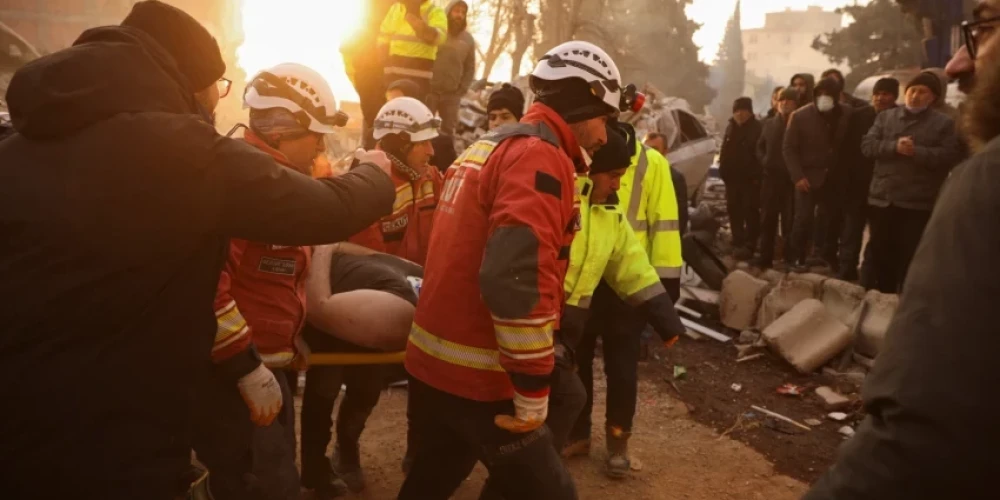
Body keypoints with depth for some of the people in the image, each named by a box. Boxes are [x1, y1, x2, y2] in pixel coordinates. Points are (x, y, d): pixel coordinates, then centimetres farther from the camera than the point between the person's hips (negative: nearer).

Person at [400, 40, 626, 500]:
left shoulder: (489, 146, 16)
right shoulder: (540, 155, -15)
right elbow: (518, 276, -27)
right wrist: (533, 388, -19)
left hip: (431, 361, 10)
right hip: (479, 376, -10)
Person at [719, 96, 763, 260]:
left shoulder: (757, 128, -6)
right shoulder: (731, 128, 15)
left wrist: (757, 174, -18)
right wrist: (723, 171, 8)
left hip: (750, 178, -7)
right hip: (732, 177, 7)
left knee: (750, 211, -6)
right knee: (734, 211, 9)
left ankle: (749, 245, -5)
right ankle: (738, 244, 18)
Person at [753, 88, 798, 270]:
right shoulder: (768, 123, 14)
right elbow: (760, 146, 20)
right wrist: (764, 160, 3)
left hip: (791, 177, -4)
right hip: (771, 175, 4)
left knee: (790, 220, -2)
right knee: (767, 219, 6)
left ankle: (790, 258, 4)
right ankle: (765, 257, 13)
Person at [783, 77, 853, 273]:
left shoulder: (846, 115, 1)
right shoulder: (800, 116, -4)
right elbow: (789, 148, -5)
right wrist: (798, 176, -13)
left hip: (834, 178, 2)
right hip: (808, 177, -2)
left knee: (832, 219, 5)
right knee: (803, 219, -4)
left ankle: (828, 255, 18)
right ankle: (798, 259, 6)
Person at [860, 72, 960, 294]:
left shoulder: (944, 123, 1)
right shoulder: (885, 117, 10)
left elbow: (948, 157, -10)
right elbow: (867, 145, -1)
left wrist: (916, 152, -20)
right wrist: (894, 146, -16)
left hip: (918, 203, -3)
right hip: (882, 198, 3)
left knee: (910, 258, 1)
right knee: (881, 254, 12)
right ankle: (884, 297, 27)